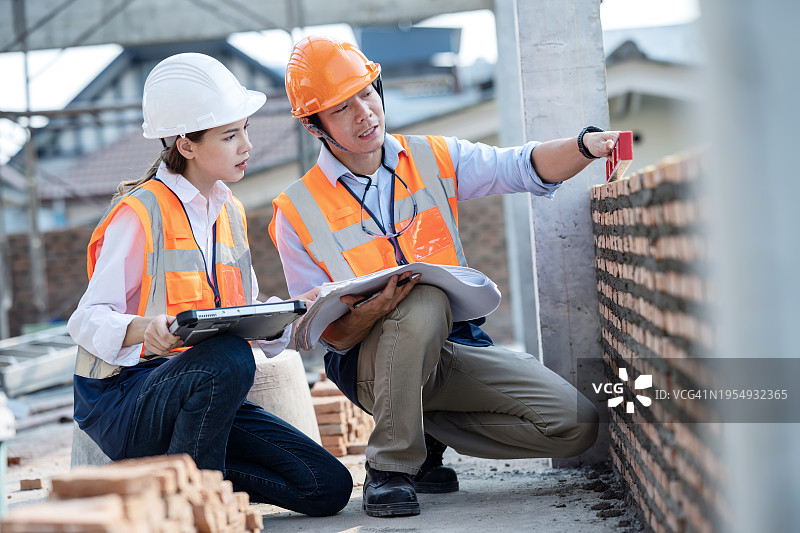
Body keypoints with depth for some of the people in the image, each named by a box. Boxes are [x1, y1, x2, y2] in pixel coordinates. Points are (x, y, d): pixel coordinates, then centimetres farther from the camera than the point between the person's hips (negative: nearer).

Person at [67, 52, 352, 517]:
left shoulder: (229, 213, 13)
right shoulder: (139, 214, -11)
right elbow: (89, 319, -16)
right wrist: (142, 330, -37)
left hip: (200, 398, 7)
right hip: (124, 400, -7)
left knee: (329, 488, -8)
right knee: (229, 359, -38)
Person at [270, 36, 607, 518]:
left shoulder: (433, 159, 4)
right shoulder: (298, 215, -6)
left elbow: (526, 169, -6)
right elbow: (331, 334, -8)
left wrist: (585, 145, -28)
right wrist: (379, 309, -30)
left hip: (458, 343, 4)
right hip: (372, 364, -4)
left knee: (577, 427, -14)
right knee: (424, 301, -38)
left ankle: (426, 438, 5)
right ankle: (390, 465, -21)